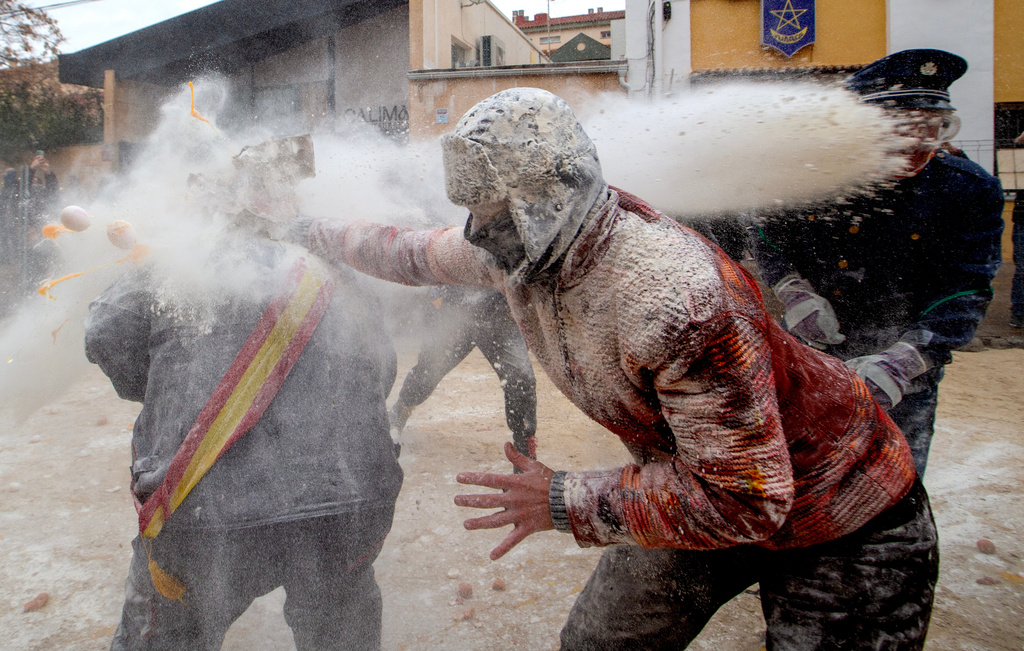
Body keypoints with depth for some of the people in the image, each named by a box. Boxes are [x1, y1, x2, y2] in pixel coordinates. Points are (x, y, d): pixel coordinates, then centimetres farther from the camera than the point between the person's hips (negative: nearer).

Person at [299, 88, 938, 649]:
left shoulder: (677, 300, -39)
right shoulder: (525, 246, -13)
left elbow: (743, 501, -32)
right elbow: (419, 253, 8)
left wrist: (564, 502, -27)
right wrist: (317, 232, 19)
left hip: (839, 523, -6)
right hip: (700, 486, 7)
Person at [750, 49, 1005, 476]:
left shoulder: (971, 192, -14)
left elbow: (962, 295, -17)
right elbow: (769, 237, 4)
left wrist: (900, 363, -32)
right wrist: (794, 292, -15)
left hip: (907, 378, -1)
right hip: (809, 356, 2)